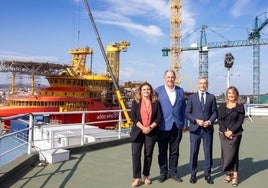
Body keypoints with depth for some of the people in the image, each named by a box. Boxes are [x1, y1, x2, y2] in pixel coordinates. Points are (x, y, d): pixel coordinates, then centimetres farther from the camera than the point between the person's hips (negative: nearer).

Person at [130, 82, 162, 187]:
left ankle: (146, 176, 22)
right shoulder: (135, 102, 3)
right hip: (138, 131, 0)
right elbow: (133, 117, -4)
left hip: (151, 132, 1)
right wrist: (142, 128, -15)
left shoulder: (155, 102, 5)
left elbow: (159, 117, 0)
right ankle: (137, 178, 4)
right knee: (136, 154, -5)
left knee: (148, 154, 8)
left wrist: (150, 127, -12)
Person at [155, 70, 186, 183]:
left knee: (174, 151, 11)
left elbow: (183, 108, 10)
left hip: (177, 126, 2)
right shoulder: (158, 91, -1)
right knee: (162, 151, 8)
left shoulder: (180, 91, 8)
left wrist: (184, 123, 6)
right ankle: (163, 173, 23)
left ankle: (173, 172, 25)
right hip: (163, 126, -2)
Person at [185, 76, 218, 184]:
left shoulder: (212, 97, 8)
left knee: (208, 152, 6)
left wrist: (209, 121, -10)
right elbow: (187, 113, 2)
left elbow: (215, 112, 7)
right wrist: (196, 120, -12)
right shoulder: (191, 97, 5)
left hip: (208, 129, 1)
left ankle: (207, 174, 20)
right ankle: (193, 174, 16)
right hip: (195, 128, -1)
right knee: (194, 152, 4)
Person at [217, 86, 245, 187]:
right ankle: (228, 174, 14)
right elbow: (219, 119, 2)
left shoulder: (240, 106, 2)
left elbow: (240, 121, -3)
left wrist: (231, 131, -12)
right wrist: (225, 131, -10)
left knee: (232, 154, -4)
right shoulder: (222, 106, 8)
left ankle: (235, 176, 6)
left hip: (235, 134, -2)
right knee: (225, 154, 3)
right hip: (223, 133, 2)